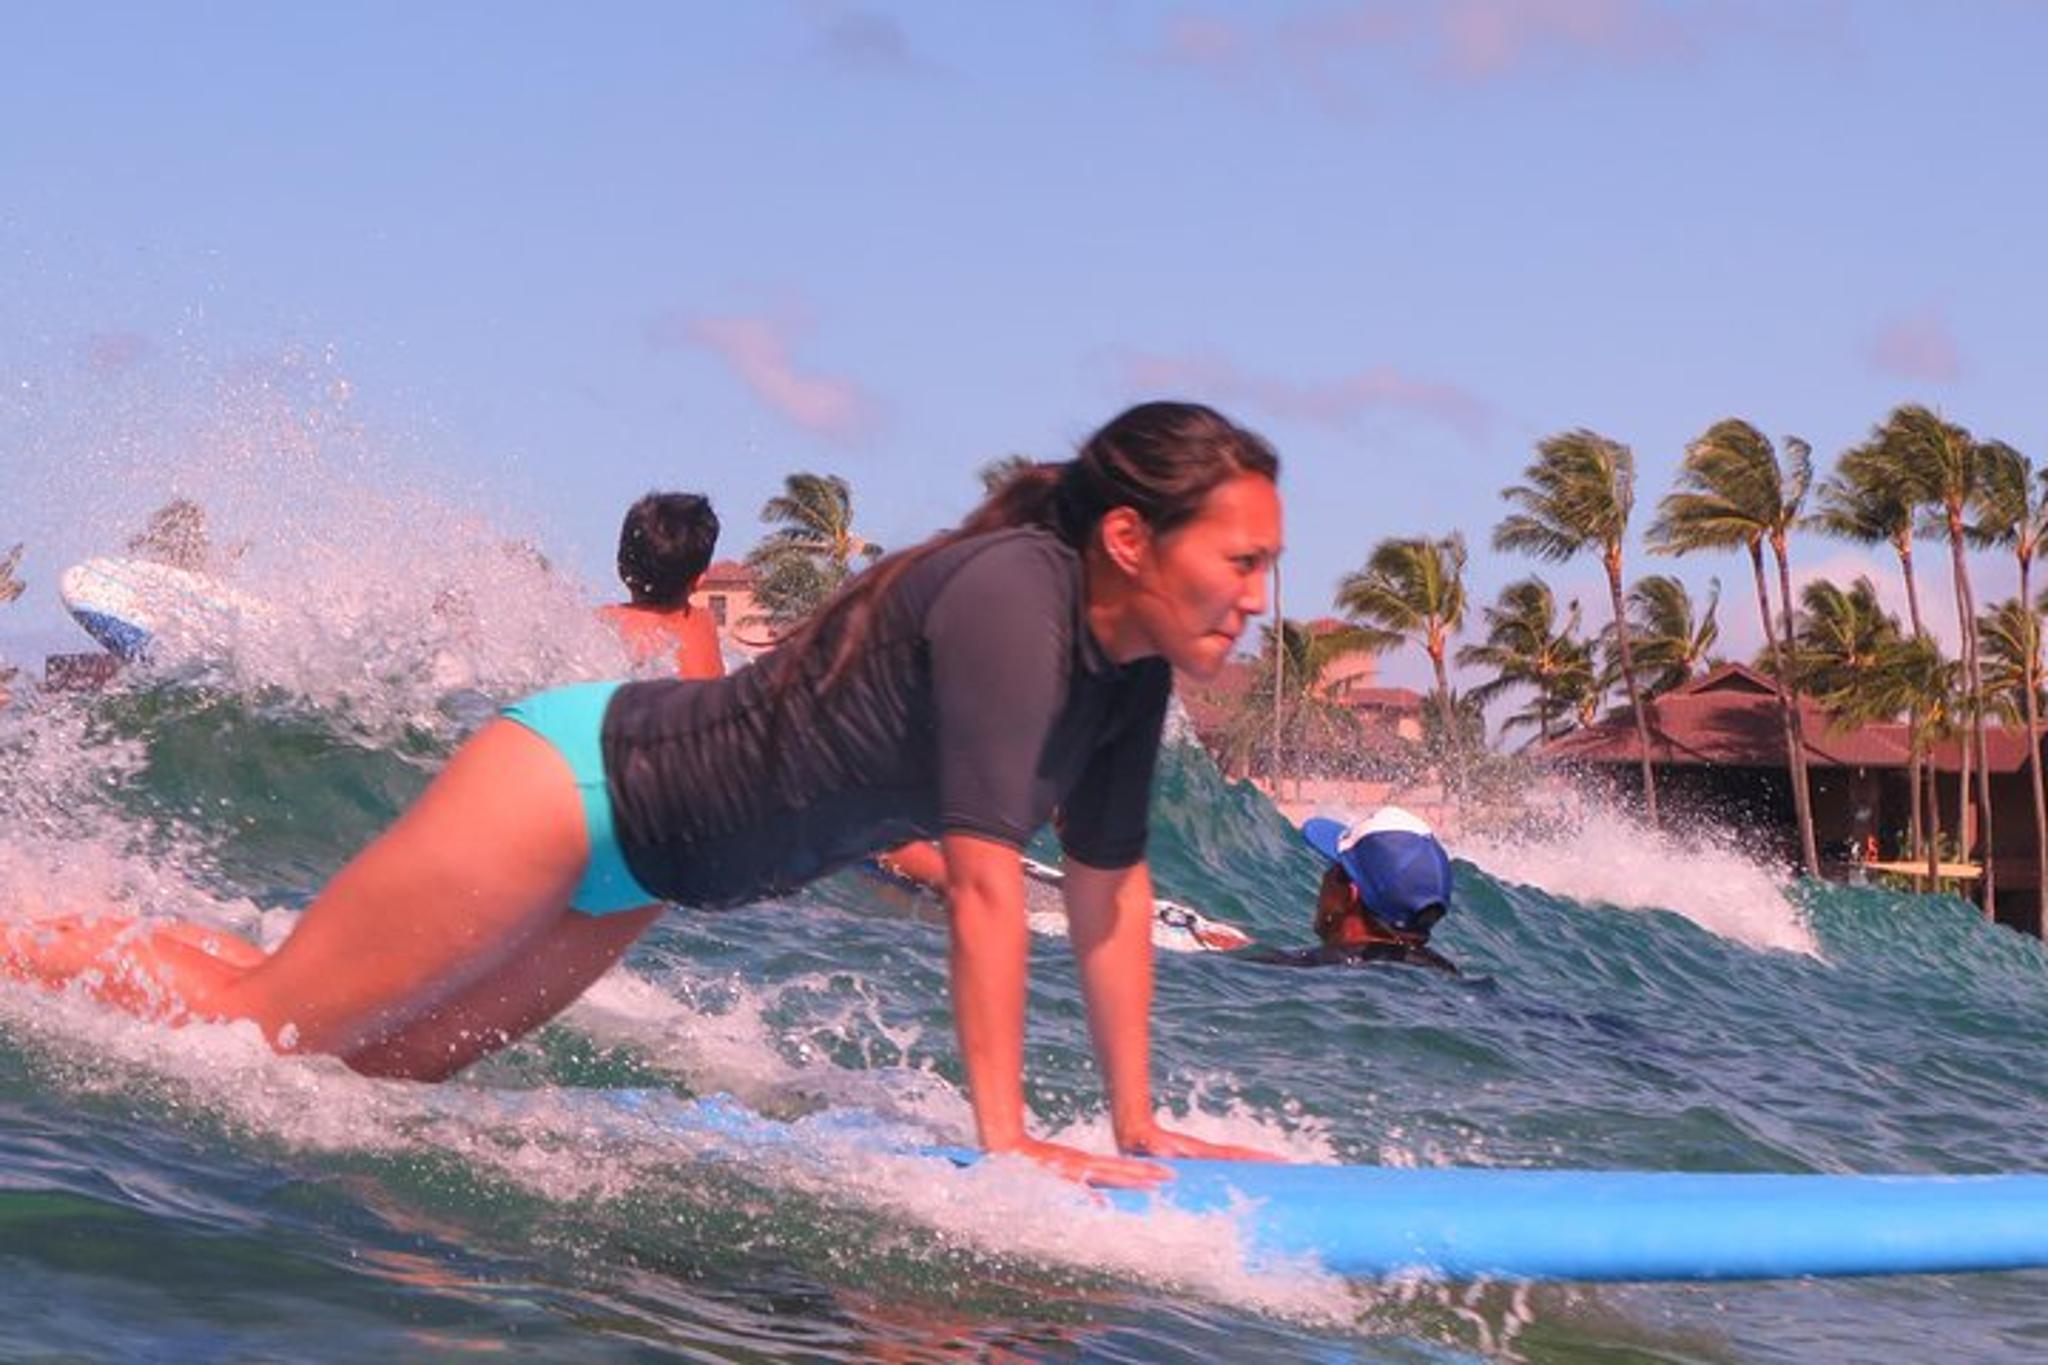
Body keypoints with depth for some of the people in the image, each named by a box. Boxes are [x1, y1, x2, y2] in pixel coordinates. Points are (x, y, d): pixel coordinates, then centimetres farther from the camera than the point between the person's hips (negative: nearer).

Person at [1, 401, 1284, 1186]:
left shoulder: (1132, 668, -3)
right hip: (573, 780, -9)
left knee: (361, 1058, 18)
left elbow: (1112, 884, 5)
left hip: (630, 866, 9)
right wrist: (1004, 1135, -26)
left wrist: (1137, 1123, 3)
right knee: (250, 1027, -1)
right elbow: (986, 881, -30)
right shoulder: (1009, 594, -29)